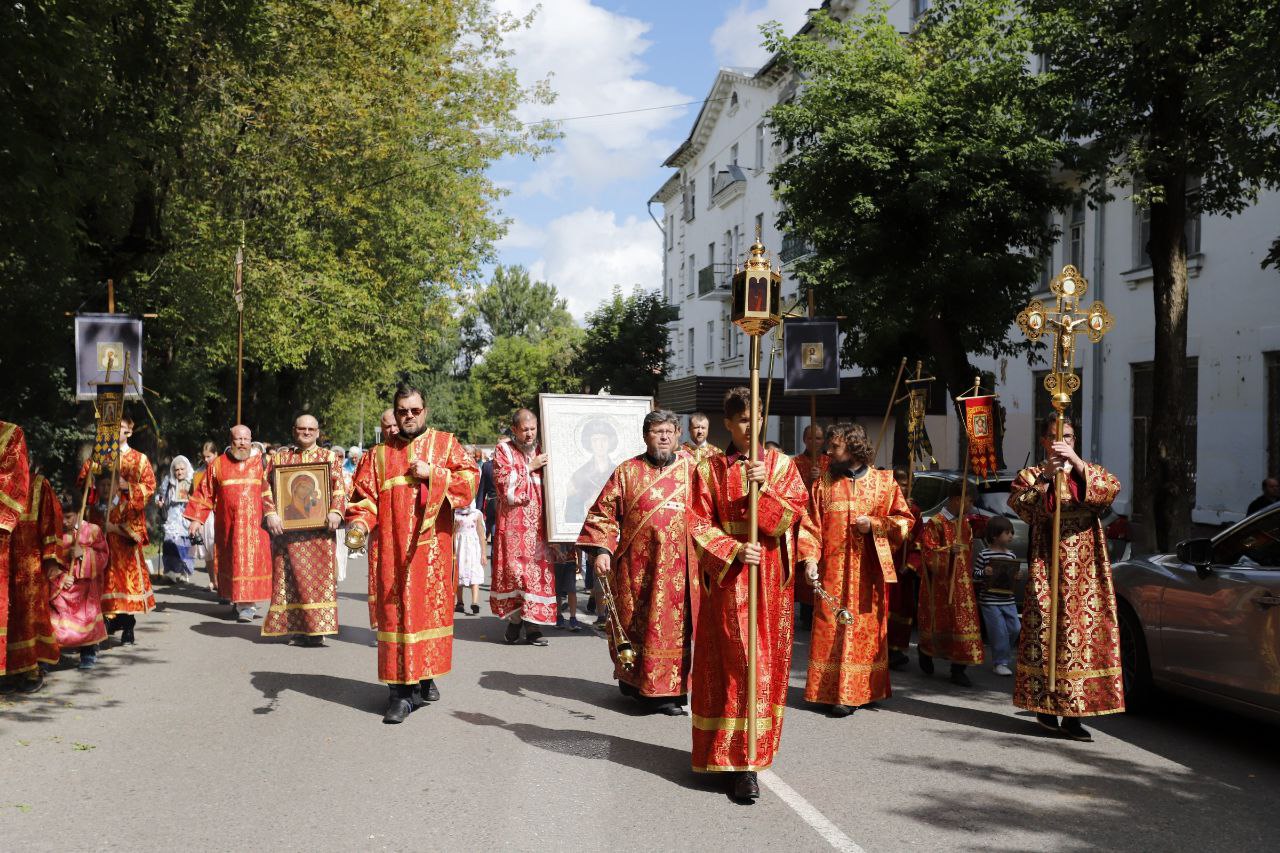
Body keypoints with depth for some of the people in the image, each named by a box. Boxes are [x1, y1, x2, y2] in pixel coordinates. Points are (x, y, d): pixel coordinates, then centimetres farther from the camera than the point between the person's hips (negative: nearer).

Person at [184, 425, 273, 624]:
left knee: (251, 561, -6)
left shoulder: (260, 463, 4)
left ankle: (247, 604, -5)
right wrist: (196, 518, 2)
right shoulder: (218, 464, 6)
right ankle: (236, 600, 20)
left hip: (254, 524, -1)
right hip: (228, 524, 1)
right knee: (231, 561, 7)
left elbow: (269, 492, 3)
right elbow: (205, 493, 7)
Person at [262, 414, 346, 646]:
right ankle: (295, 625, 7)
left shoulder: (329, 458, 11)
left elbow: (339, 488, 3)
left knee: (319, 576, -3)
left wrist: (336, 511, -14)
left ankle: (317, 627, 0)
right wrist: (270, 513, -10)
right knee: (291, 578, 0)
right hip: (287, 529, 0)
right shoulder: (279, 457, 12)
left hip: (320, 529, 0)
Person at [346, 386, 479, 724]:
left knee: (431, 607, 4)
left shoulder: (445, 444, 8)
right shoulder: (379, 454, 12)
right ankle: (402, 689, -1)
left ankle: (424, 676, 20)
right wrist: (359, 522, -14)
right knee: (397, 612, -2)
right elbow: (365, 494, 4)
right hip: (393, 547, 0)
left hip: (432, 545, 0)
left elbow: (470, 478, -3)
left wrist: (432, 473, -13)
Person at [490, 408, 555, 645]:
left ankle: (532, 624, 2)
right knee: (513, 569, -4)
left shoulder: (540, 452, 13)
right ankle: (514, 620, 8)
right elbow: (505, 484, -10)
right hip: (513, 523, -3)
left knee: (537, 570, -2)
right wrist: (530, 468, -10)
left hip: (537, 523, 3)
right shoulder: (503, 450, 2)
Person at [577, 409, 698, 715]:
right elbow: (603, 513, 1)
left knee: (675, 627, 2)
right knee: (638, 624, 5)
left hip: (680, 567, 1)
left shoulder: (691, 468, 7)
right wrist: (600, 550, -10)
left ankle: (670, 688, 13)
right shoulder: (628, 471, 3)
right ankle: (633, 680, 21)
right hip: (638, 566, -1)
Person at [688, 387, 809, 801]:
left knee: (766, 666, 3)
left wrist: (764, 488, -19)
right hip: (726, 578, -2)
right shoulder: (710, 469, 4)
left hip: (770, 579, 2)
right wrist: (733, 551, -16)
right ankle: (735, 759, -1)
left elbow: (791, 515, -3)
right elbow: (700, 526, -1)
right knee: (730, 667, -5)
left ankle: (750, 755, 13)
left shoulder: (781, 465, 7)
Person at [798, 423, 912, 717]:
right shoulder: (823, 483, 6)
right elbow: (811, 525, 0)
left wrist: (874, 525, -10)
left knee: (866, 629, 3)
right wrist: (809, 559, -13)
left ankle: (860, 691, 11)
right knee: (832, 629, -2)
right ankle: (833, 691, 5)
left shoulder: (884, 481, 4)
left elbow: (904, 519, 6)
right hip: (833, 571, 0)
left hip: (869, 571, 0)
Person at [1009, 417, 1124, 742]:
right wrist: (1044, 477, -23)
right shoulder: (1030, 476, 9)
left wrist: (1077, 463, -20)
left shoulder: (1088, 472, 14)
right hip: (1047, 565, -2)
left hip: (1086, 570, 2)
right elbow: (1018, 504, -11)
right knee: (1046, 631, -5)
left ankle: (1072, 713, 3)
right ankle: (1045, 706, 4)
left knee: (1084, 631, -2)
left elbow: (1112, 487, -9)